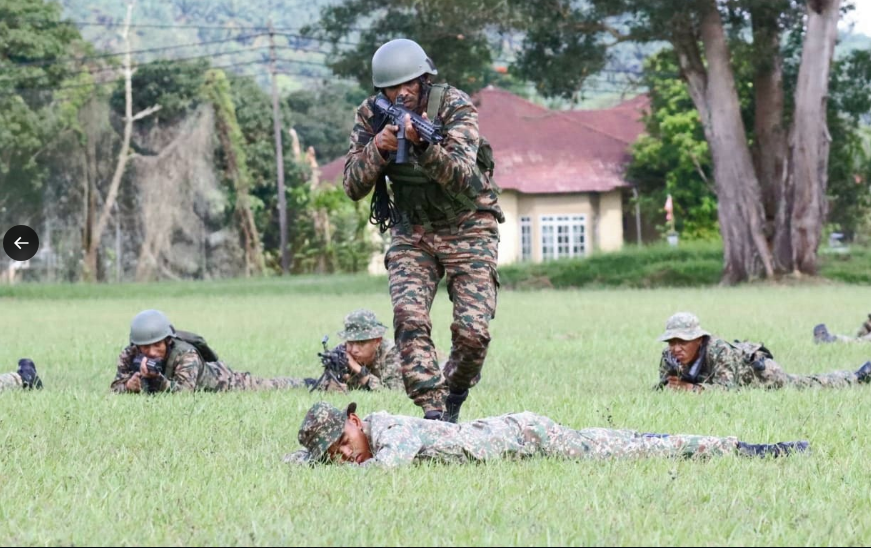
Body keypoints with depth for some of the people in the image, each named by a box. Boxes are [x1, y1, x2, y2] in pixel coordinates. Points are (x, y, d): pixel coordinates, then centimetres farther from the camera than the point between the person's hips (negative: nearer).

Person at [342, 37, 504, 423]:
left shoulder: (455, 106, -18)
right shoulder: (371, 116, -7)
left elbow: (462, 177, -30)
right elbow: (353, 187, -9)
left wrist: (424, 144, -48)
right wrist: (378, 147, -28)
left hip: (468, 228, -3)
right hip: (412, 232, 3)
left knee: (473, 332, -12)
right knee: (409, 317, -22)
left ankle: (452, 400, 15)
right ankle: (432, 411, -21)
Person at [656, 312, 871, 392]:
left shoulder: (718, 351, -46)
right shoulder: (669, 357, -26)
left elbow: (726, 388, -50)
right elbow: (662, 387, -13)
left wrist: (690, 388, -54)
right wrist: (671, 387, -38)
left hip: (758, 369, -5)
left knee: (810, 385, 19)